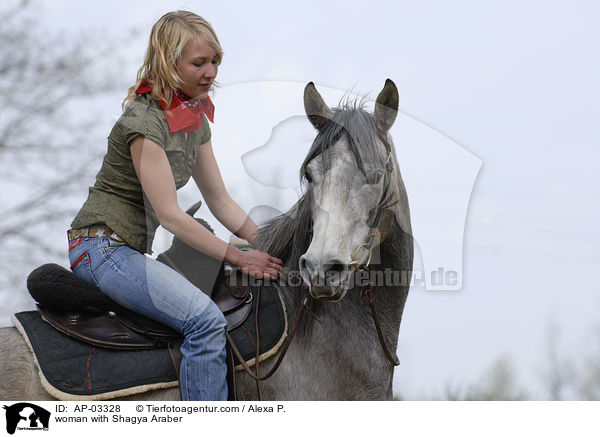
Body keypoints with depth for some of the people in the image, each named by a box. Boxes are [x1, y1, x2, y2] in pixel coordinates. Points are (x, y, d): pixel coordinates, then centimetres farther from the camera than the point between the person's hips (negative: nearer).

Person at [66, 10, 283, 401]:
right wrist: (237, 257, -16)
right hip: (103, 247, -10)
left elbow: (220, 201, 15)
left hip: (132, 252, 10)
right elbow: (170, 215, -19)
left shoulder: (195, 117, 11)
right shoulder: (144, 120, -18)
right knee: (206, 319, -26)